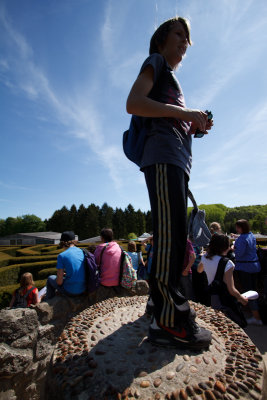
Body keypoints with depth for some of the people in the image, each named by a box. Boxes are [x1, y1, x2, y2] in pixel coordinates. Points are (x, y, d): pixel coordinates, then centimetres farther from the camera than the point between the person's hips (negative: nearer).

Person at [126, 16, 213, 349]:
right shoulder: (156, 62, 14)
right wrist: (183, 112, -8)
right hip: (162, 156, -9)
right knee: (170, 234, -18)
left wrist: (195, 125, 16)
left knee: (174, 236, 6)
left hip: (177, 160, 9)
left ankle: (163, 300, 18)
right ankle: (170, 319, -9)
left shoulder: (172, 78, 38)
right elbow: (133, 103, -6)